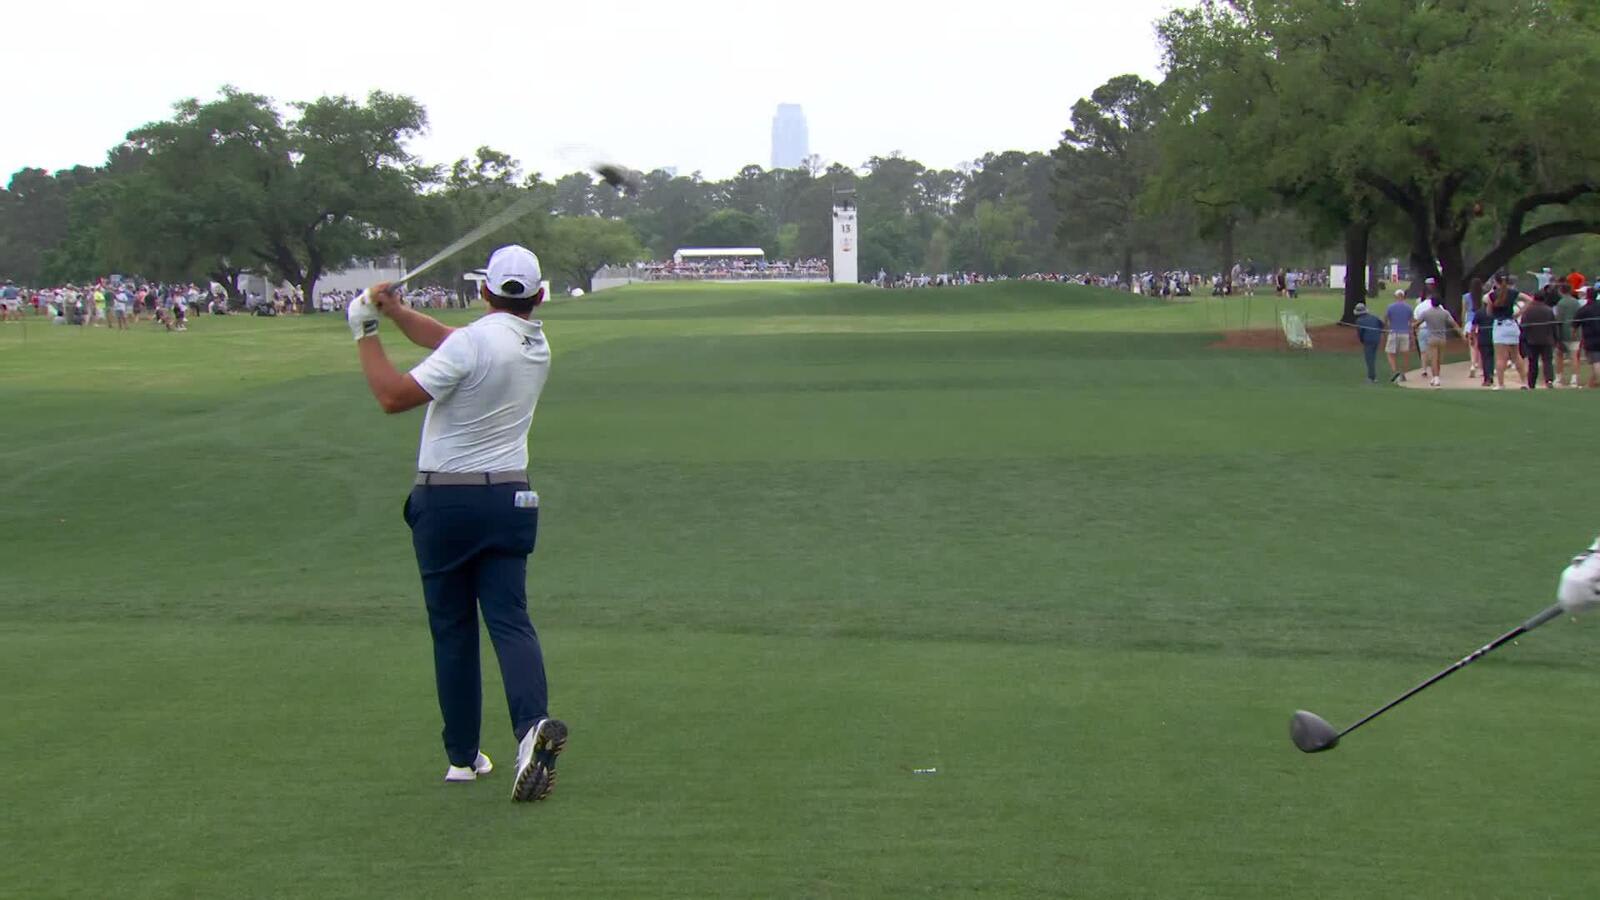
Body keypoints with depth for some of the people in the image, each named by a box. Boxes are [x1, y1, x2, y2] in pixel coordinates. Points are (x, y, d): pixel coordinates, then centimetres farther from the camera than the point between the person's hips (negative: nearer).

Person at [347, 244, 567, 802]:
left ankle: (463, 756, 12)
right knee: (510, 620, -2)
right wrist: (396, 312, 14)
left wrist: (366, 334, -7)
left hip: (445, 500, -4)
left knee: (452, 629, 7)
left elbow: (394, 397, -16)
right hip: (509, 499, 4)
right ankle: (533, 723, -27)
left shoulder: (472, 343, -16)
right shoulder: (538, 348, 6)